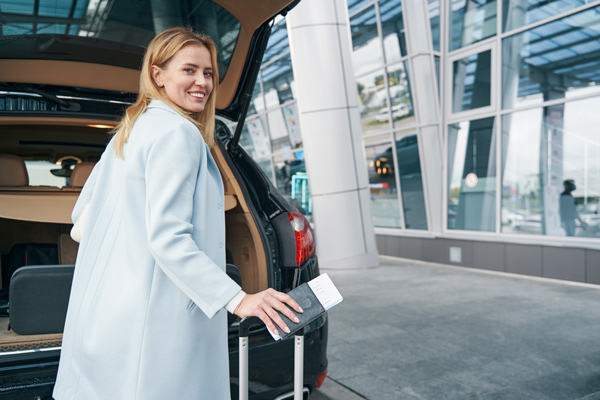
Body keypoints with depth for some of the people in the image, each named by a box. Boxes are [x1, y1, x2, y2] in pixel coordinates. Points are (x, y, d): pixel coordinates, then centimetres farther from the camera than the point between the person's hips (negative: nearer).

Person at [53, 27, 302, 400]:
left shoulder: (130, 128, 15)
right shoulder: (179, 133, -14)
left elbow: (84, 211, 20)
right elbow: (168, 237, -23)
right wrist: (238, 299, -25)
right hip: (154, 320, -10)